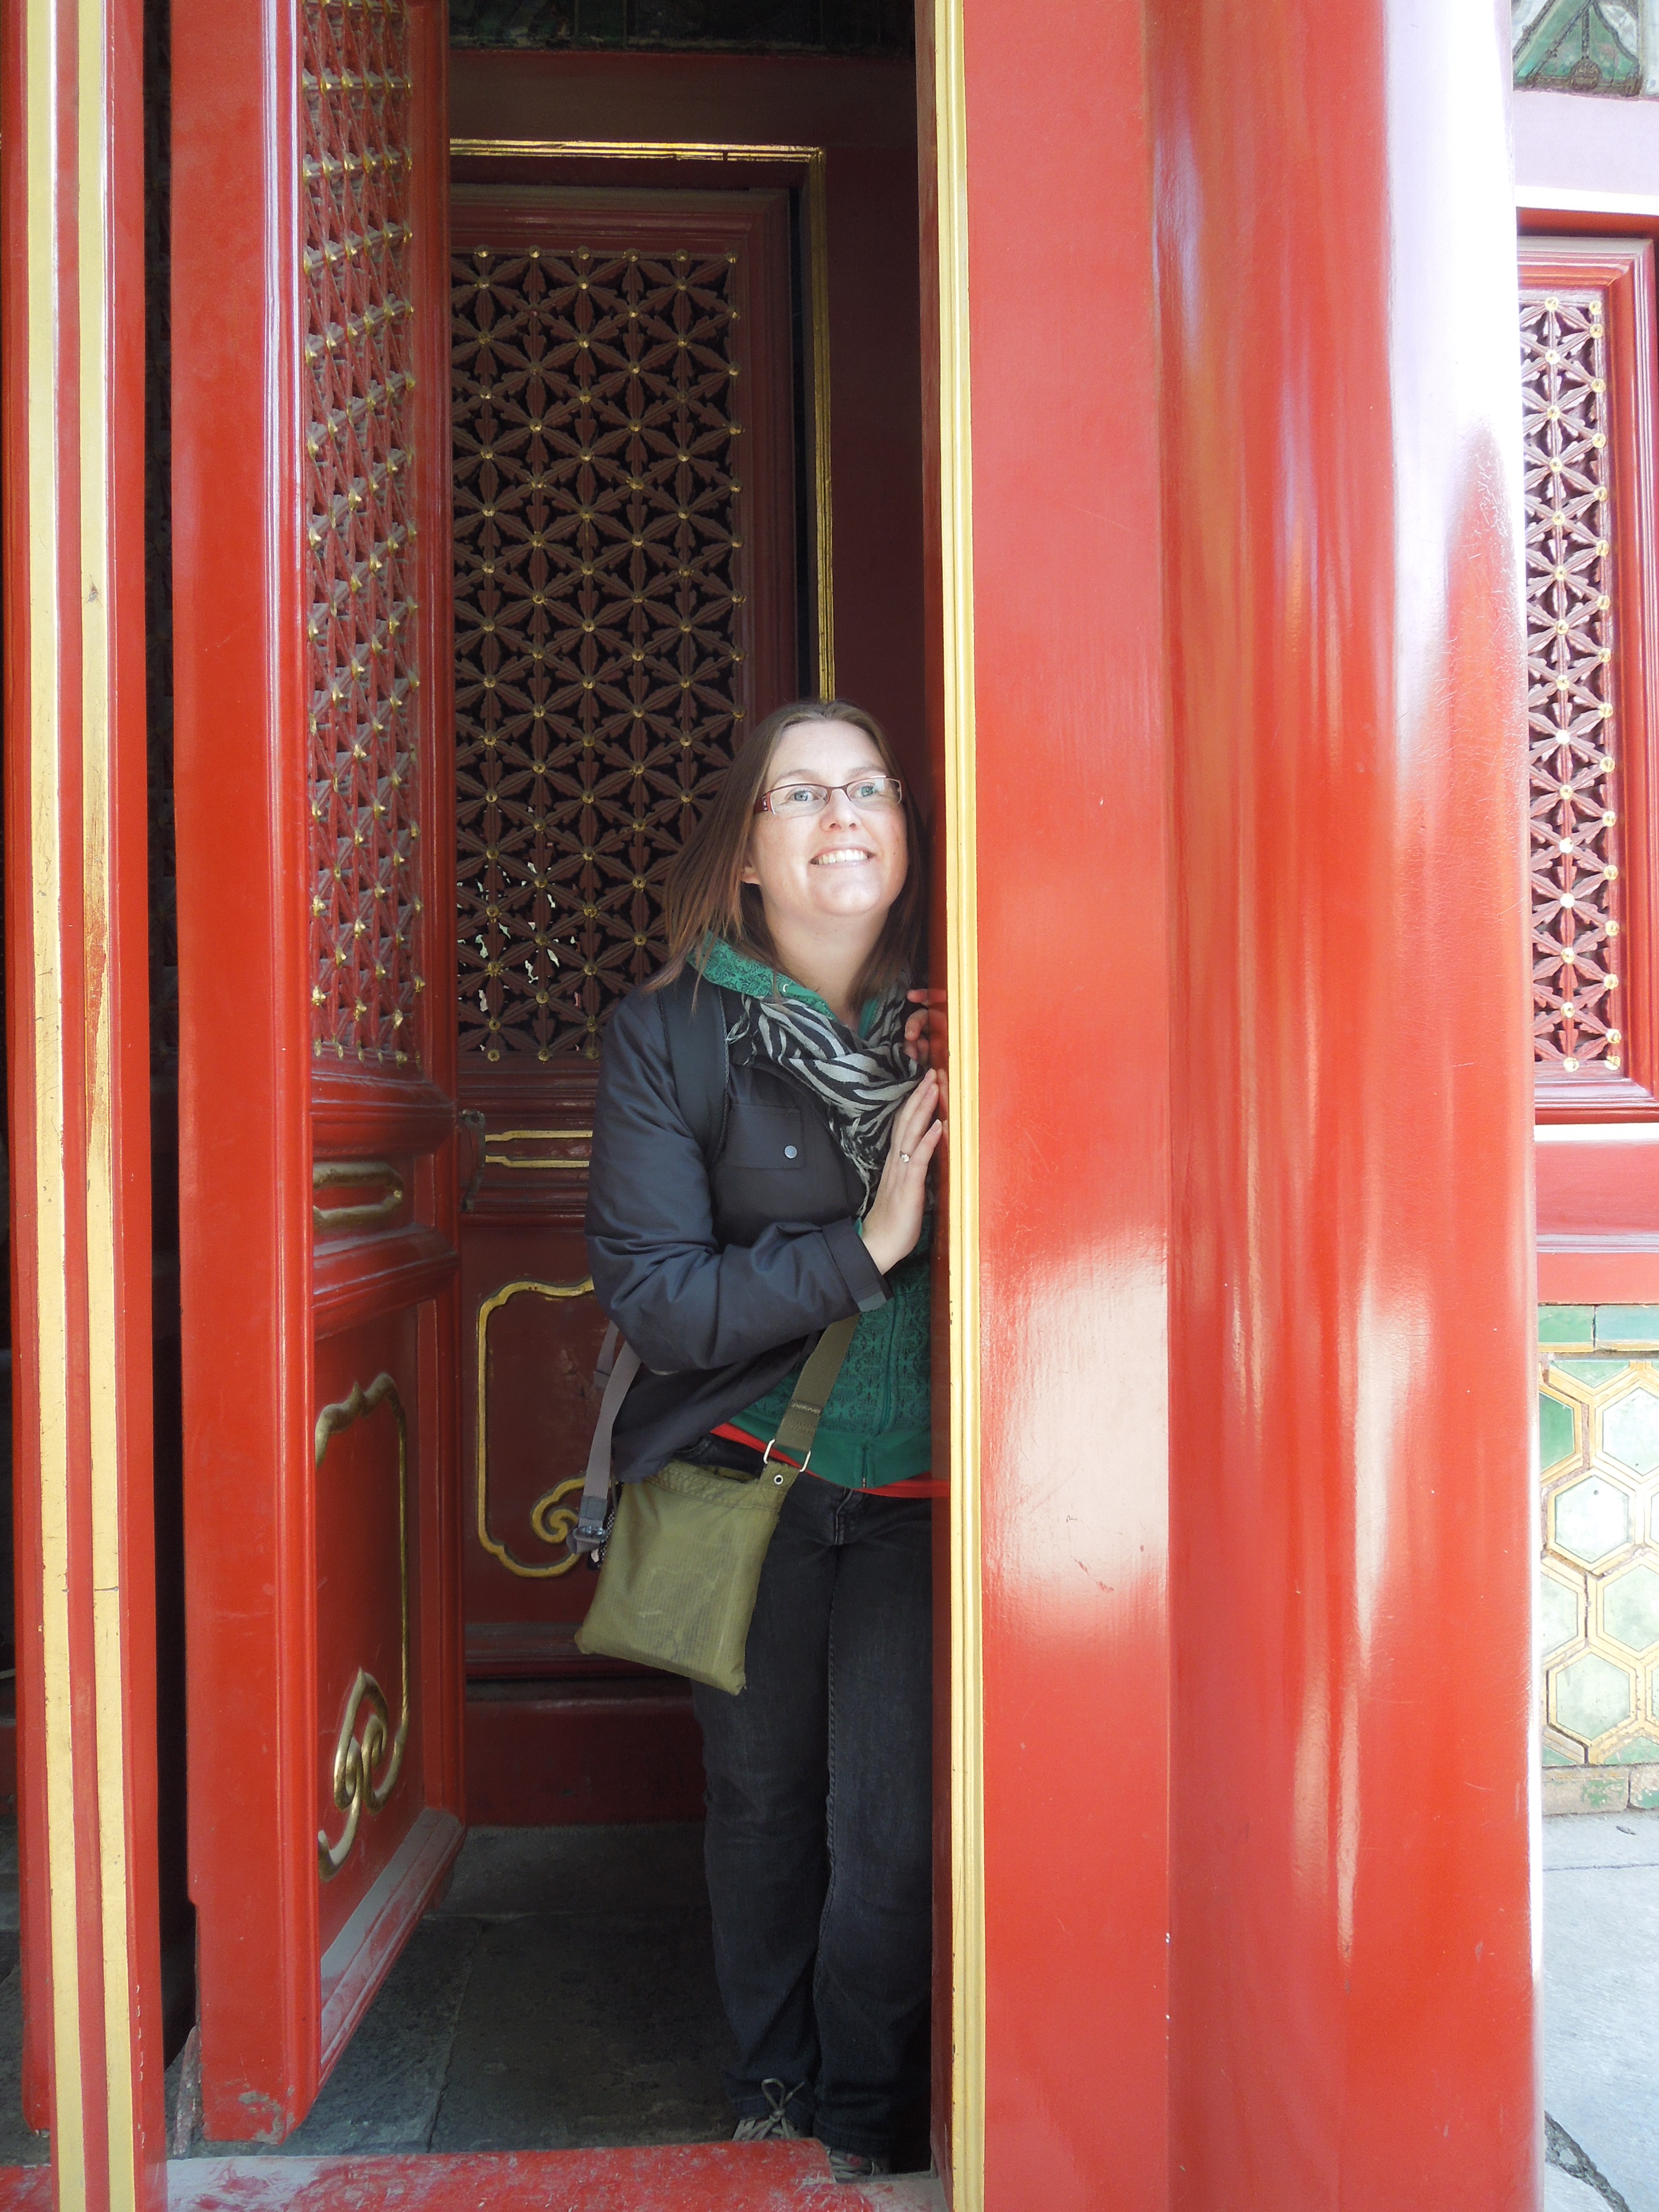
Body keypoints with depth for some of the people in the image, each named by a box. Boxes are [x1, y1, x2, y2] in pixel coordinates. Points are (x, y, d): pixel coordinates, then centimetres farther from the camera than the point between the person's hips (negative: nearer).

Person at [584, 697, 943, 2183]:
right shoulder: (668, 1033, -7)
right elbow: (650, 1294, -14)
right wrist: (865, 1245, -22)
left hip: (920, 1482, 1)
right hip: (749, 1476, 0)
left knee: (893, 1824, 1)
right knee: (760, 1791, 15)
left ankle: (865, 2118, 30)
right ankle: (769, 2086, 42)